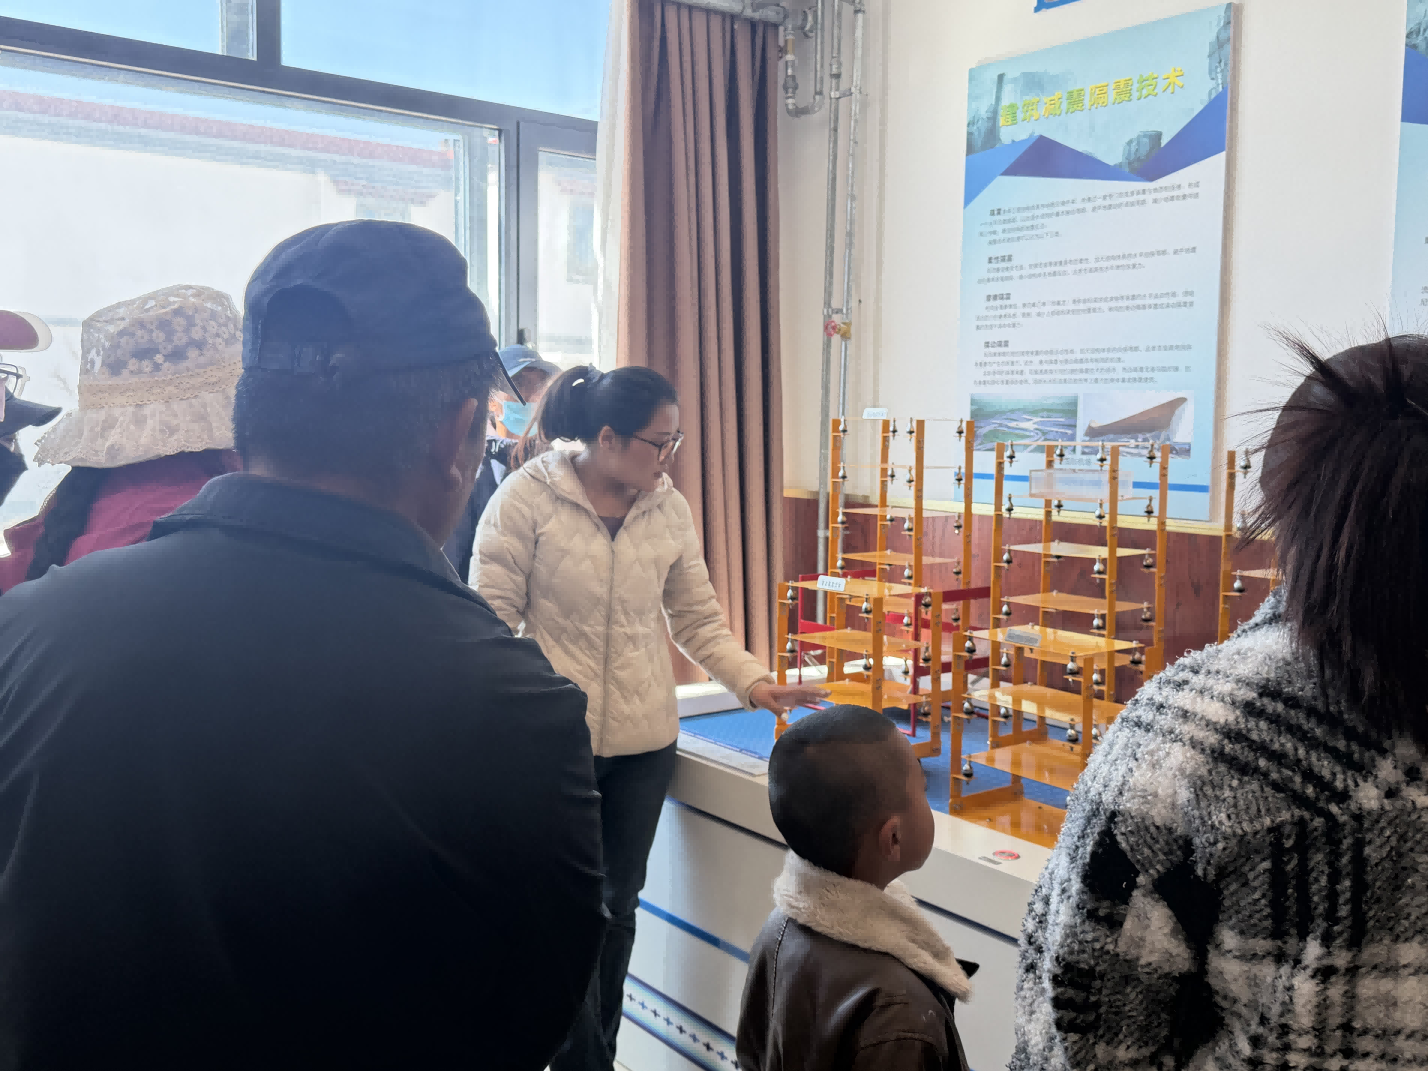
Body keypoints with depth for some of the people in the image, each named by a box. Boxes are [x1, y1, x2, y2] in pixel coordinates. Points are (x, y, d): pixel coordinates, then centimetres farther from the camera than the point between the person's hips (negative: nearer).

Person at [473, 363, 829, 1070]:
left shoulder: (669, 508, 3)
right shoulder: (526, 499, -10)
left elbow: (697, 618, 7)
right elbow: (494, 616, -8)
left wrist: (755, 683, -6)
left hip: (643, 743, 5)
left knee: (618, 907, 16)